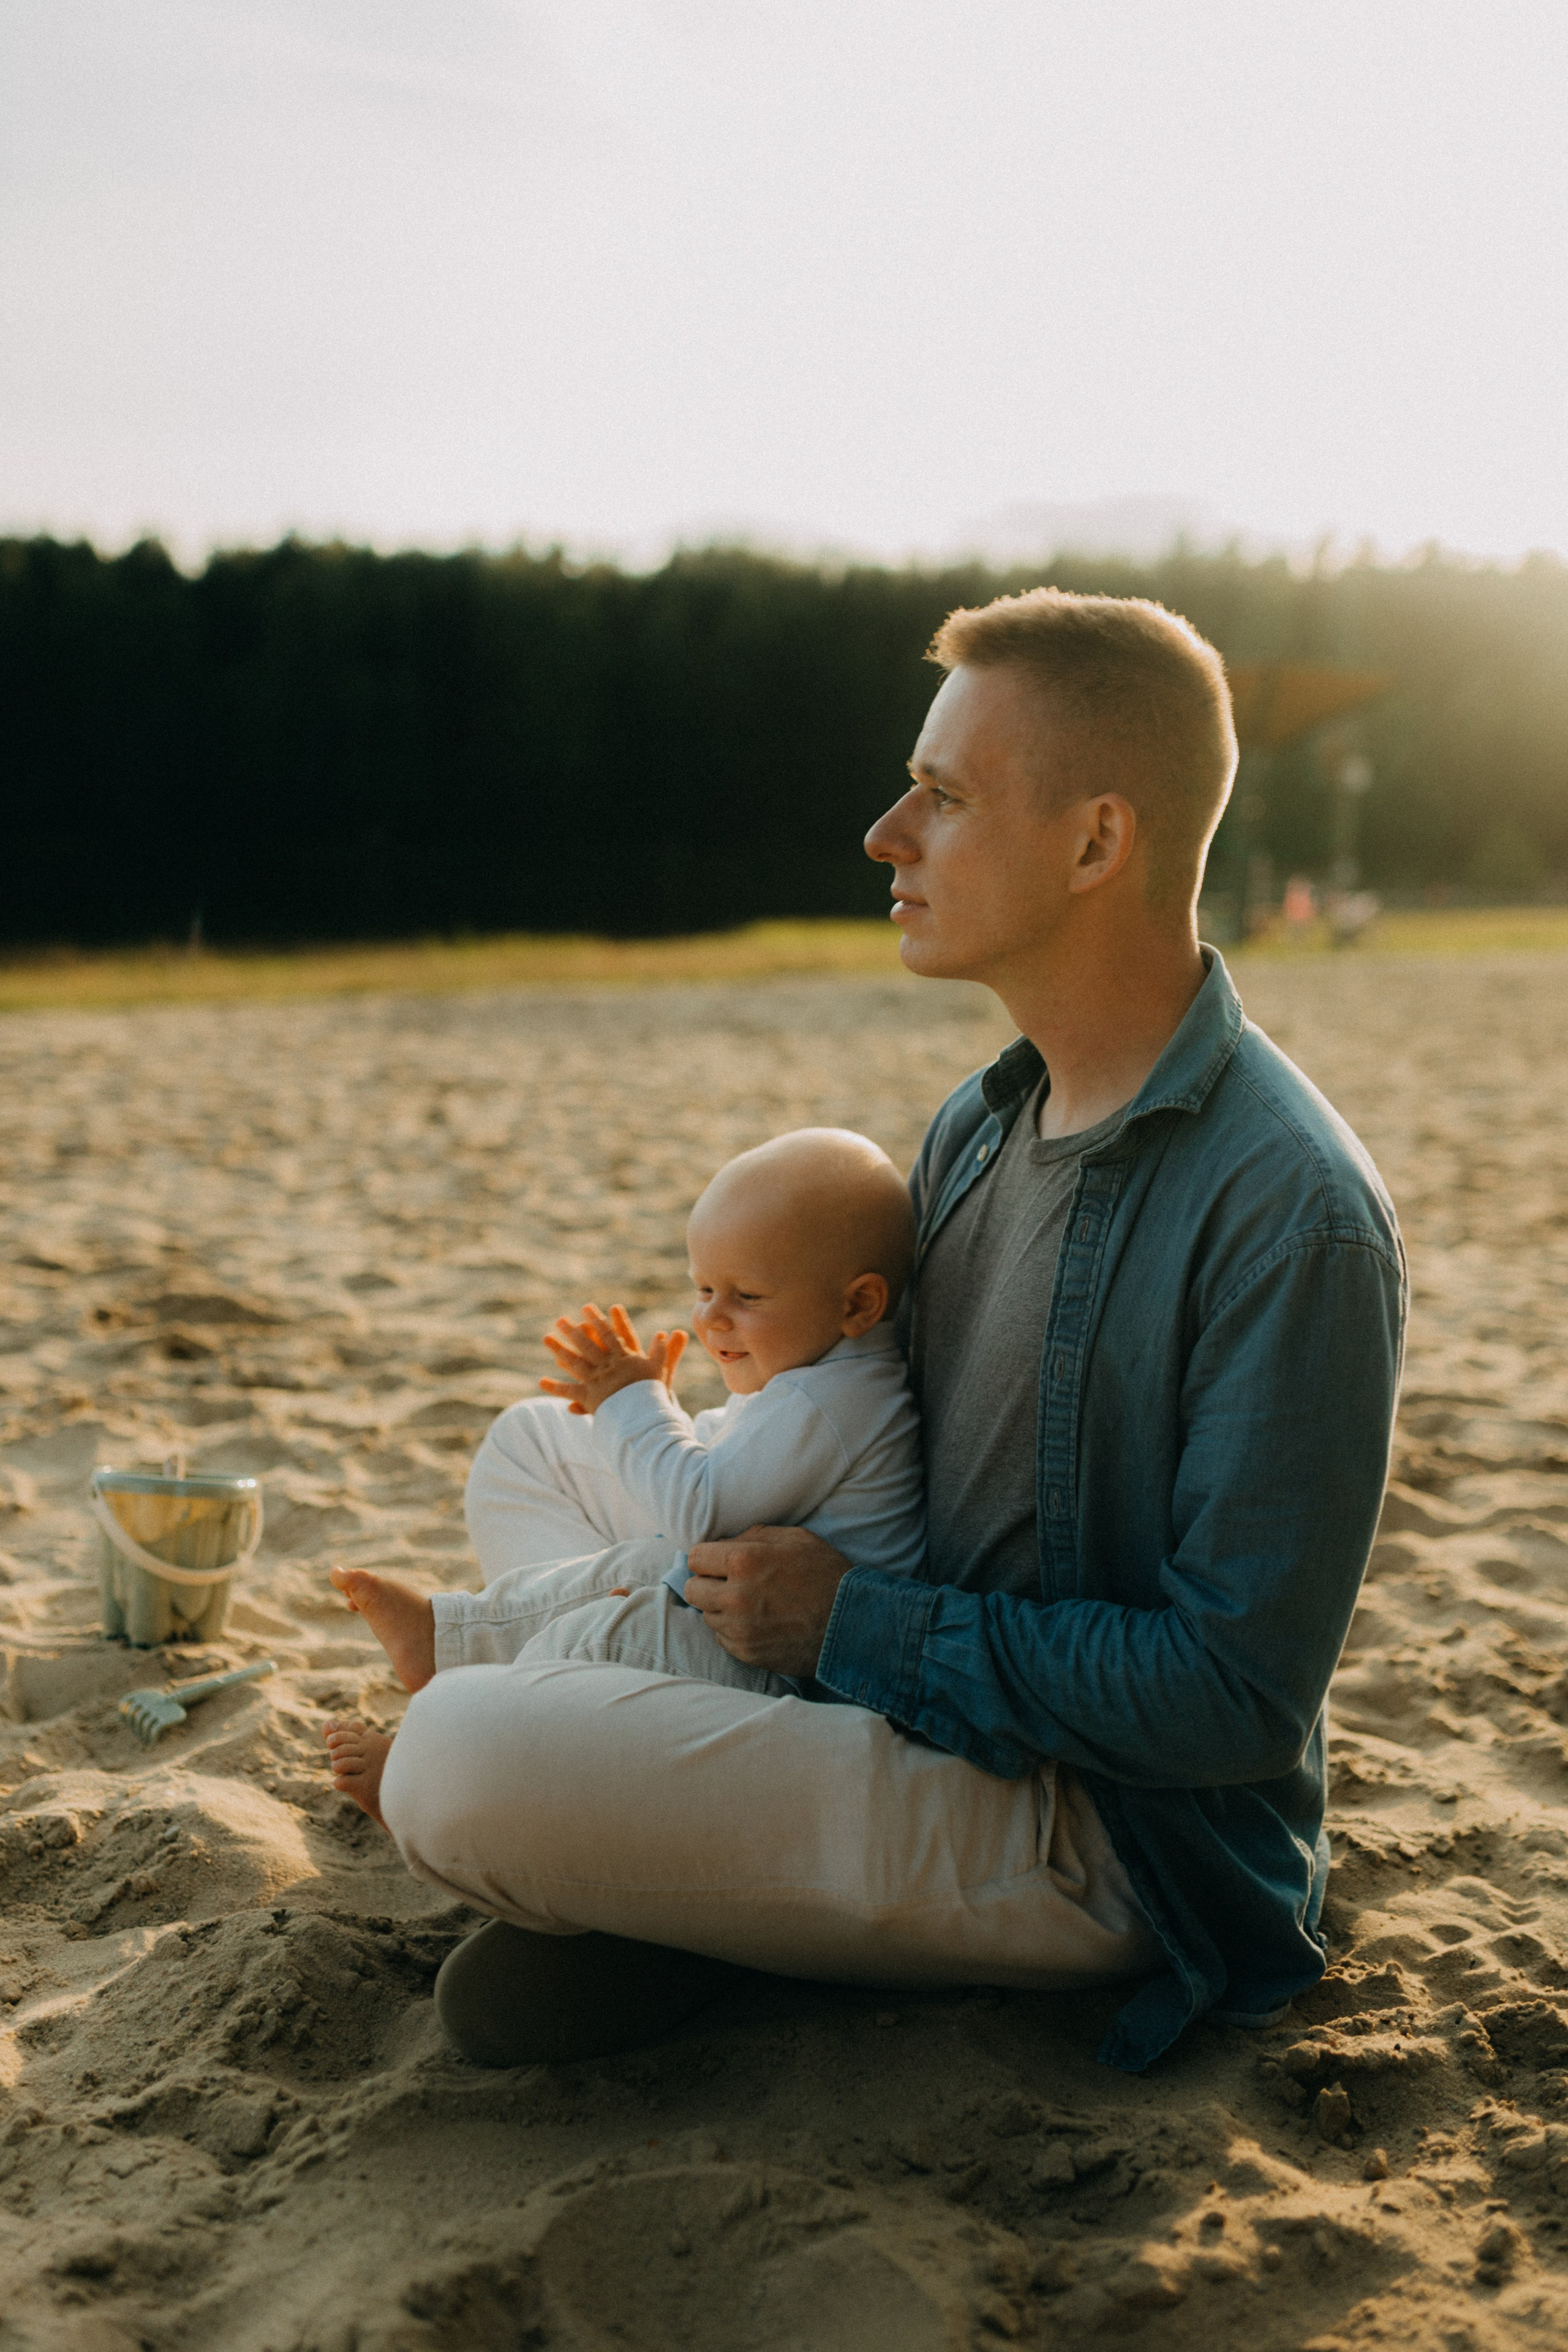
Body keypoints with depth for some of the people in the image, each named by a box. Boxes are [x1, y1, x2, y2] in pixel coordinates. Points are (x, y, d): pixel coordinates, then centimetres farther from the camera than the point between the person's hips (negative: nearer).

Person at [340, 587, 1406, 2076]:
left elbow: (1236, 1696, -24)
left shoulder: (1292, 1213, -23)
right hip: (934, 1719, 9)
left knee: (461, 1768, -26)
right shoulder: (980, 1124, 4)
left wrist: (859, 1629, -19)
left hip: (1108, 1843, -9)